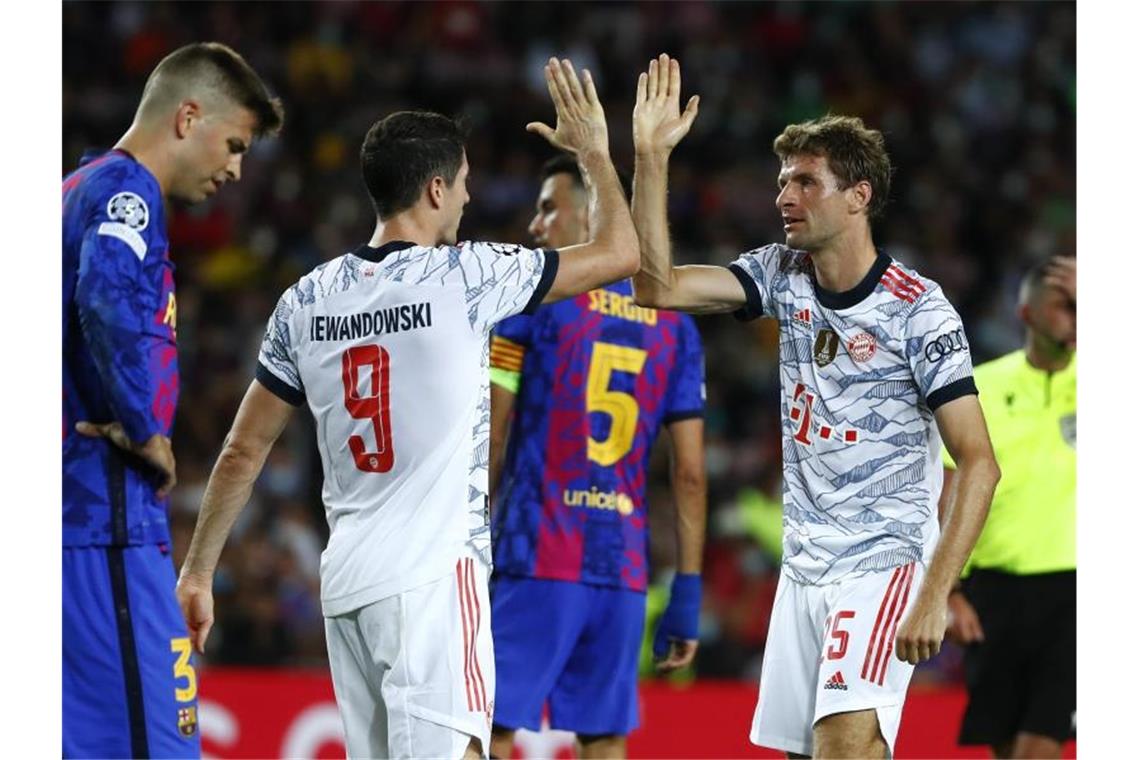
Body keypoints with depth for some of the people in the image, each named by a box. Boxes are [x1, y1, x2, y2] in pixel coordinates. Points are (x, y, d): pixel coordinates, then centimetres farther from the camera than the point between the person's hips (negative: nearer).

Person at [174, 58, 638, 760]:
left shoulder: (306, 300, 9)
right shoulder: (466, 276, -5)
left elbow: (243, 452, 12)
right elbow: (621, 254, 5)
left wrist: (198, 572, 20)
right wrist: (595, 153, 21)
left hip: (345, 579, 6)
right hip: (433, 573, -6)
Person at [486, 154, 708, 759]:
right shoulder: (674, 325, 13)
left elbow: (486, 445, -3)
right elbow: (690, 474, 9)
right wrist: (687, 596, 11)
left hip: (534, 557, -4)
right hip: (624, 567, 4)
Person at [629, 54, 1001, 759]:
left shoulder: (917, 308, -13)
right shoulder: (783, 275, 5)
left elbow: (979, 462, -14)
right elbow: (657, 286, -4)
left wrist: (935, 596, -21)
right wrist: (651, 156, -11)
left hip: (885, 561, -6)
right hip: (804, 564, 6)